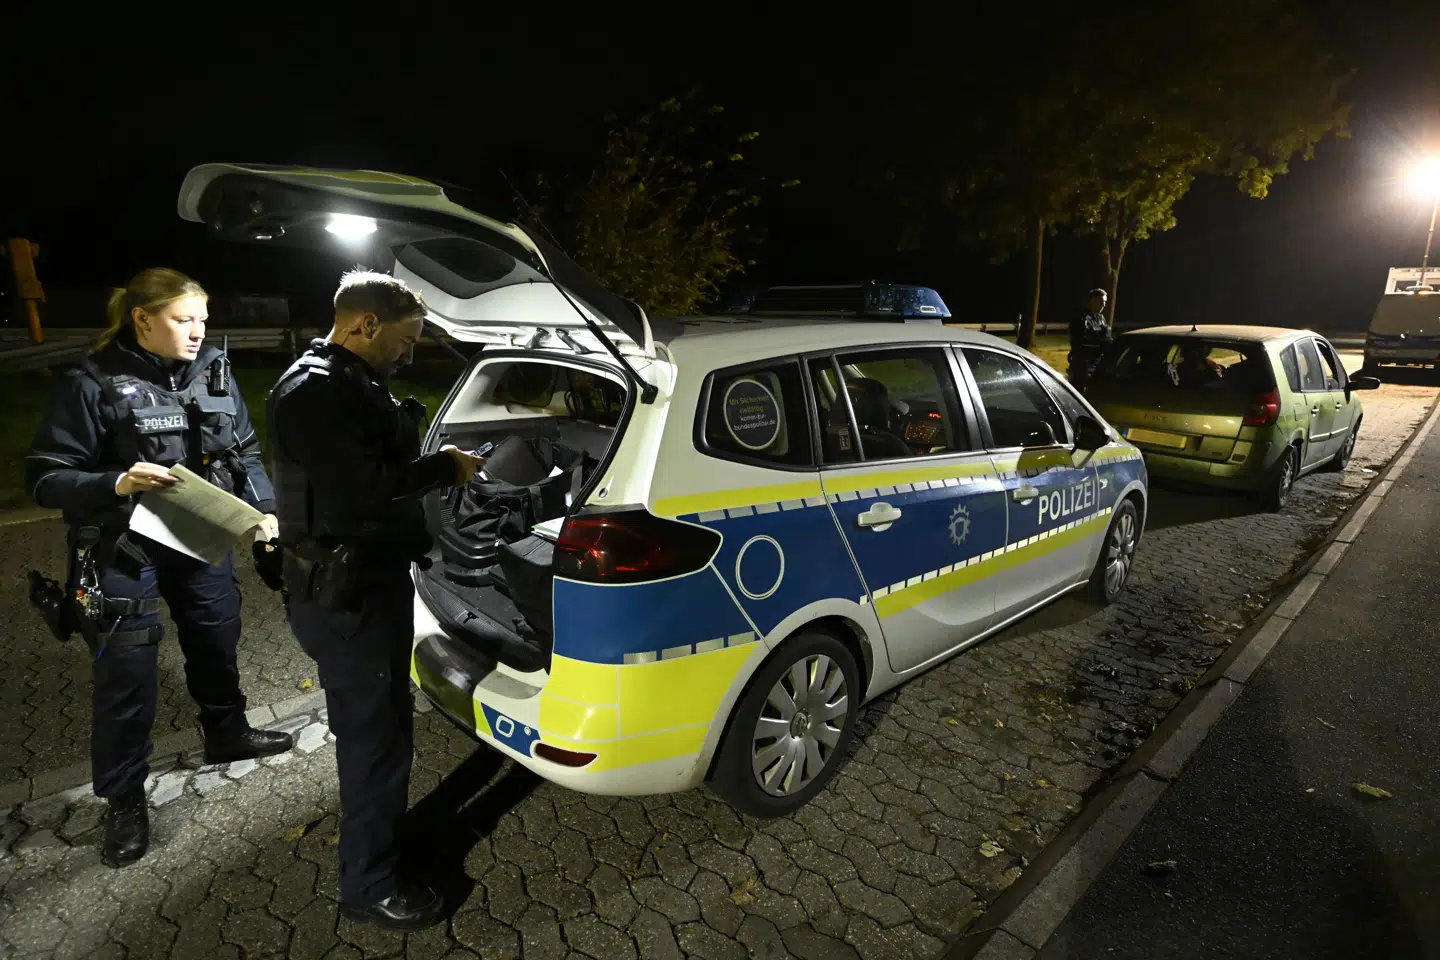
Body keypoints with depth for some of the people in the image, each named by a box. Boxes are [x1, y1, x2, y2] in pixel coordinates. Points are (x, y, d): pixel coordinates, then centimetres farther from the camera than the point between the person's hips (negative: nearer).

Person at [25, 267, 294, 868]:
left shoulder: (213, 370, -1)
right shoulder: (94, 384, -14)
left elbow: (246, 450, 7)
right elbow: (45, 479, -11)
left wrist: (263, 508, -5)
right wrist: (116, 485, -30)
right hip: (123, 553, -4)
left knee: (217, 643, 18)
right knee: (125, 675, 3)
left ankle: (226, 735, 43)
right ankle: (124, 800, 23)